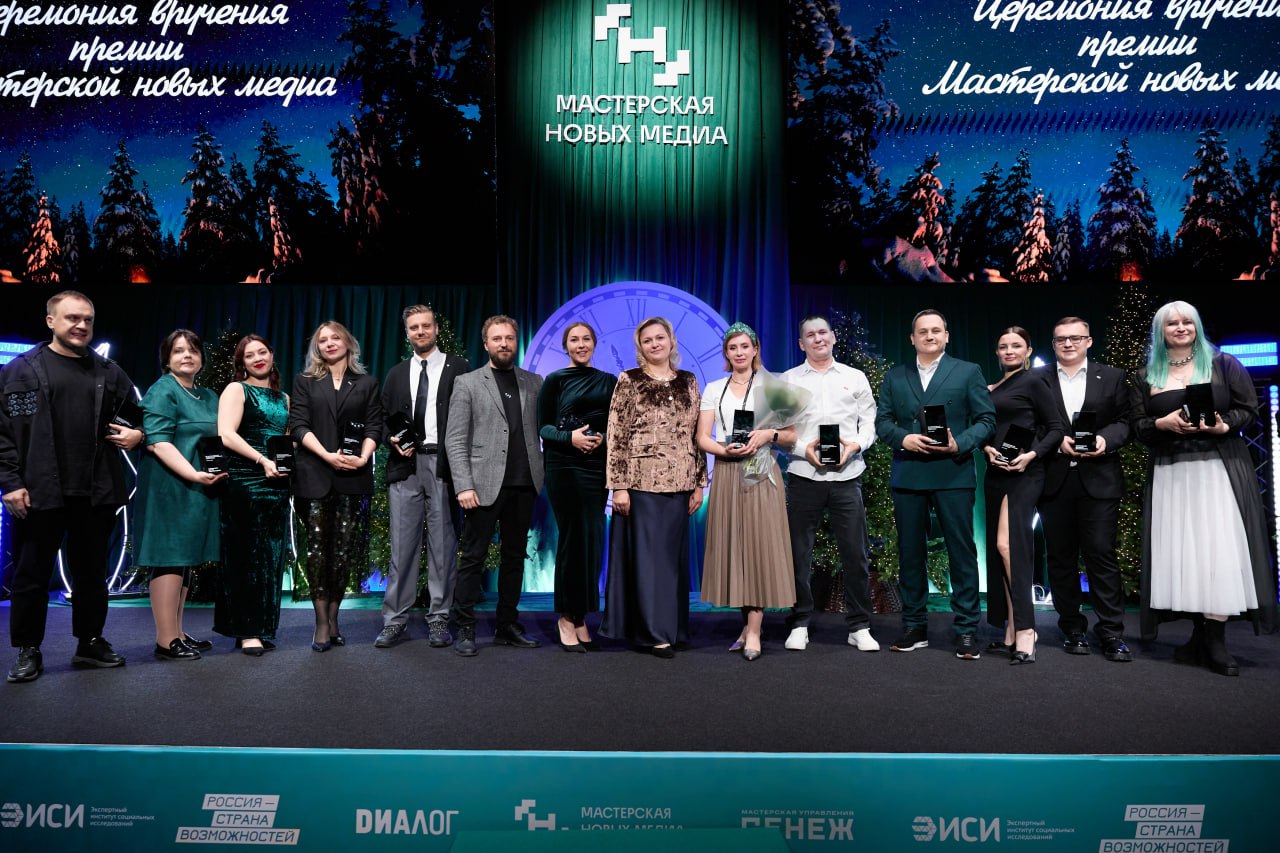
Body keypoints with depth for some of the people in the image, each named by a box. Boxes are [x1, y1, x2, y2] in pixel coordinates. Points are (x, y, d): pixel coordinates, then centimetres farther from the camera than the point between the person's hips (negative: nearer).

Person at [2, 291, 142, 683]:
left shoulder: (108, 371, 11)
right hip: (39, 491, -3)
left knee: (91, 572, 12)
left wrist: (136, 433, -1)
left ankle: (90, 642, 25)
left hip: (96, 491, 3)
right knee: (32, 574, 6)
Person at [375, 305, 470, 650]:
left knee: (443, 544, 1)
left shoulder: (458, 368, 6)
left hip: (443, 464, -2)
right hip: (405, 465, 3)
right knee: (402, 544, 3)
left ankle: (438, 618, 9)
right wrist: (393, 440, -3)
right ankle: (395, 618, 9)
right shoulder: (396, 374, 18)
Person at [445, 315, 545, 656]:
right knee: (473, 557, 0)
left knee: (515, 557, 10)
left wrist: (545, 474, -3)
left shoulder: (534, 383, 13)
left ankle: (507, 626, 19)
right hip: (484, 484, -3)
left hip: (523, 485, 4)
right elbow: (455, 440, -1)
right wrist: (464, 485, -11)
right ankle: (465, 629, 8)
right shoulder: (467, 383, 4)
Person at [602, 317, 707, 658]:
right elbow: (616, 436, -5)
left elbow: (698, 435, 12)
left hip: (678, 484, 4)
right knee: (647, 556, 0)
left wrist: (699, 483, 7)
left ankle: (671, 627, 21)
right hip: (641, 482, -4)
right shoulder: (628, 381, 0)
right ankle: (655, 632, 8)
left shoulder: (689, 382, 11)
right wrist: (619, 486, -11)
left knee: (672, 556, 9)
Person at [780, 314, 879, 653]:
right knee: (799, 553, 4)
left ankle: (859, 627, 13)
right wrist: (803, 448, -11)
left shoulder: (855, 377, 12)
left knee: (855, 553, 2)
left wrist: (855, 445, -9)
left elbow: (870, 421, 9)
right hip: (804, 475, 0)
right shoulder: (788, 380, 8)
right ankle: (799, 625, 15)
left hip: (847, 476, 1)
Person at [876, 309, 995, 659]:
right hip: (907, 475, 3)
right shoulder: (894, 376, 14)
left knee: (962, 551, -2)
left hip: (953, 473, -2)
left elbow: (986, 420, 2)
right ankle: (914, 626, 18)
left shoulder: (968, 372, 7)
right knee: (910, 552, 7)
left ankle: (966, 630, 7)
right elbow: (882, 420, 8)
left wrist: (960, 445, -14)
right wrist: (903, 438, -11)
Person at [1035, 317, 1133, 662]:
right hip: (1054, 481, 1)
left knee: (1102, 554, -4)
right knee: (1061, 558, 6)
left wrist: (1106, 439, -14)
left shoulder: (1112, 377, 9)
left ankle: (1111, 633, 4)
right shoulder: (1037, 380, 7)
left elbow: (1125, 421, 5)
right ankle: (1073, 629, 16)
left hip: (1098, 481, -1)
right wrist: (1057, 442, -12)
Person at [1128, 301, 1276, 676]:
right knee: (1182, 549, -2)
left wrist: (1225, 426, -14)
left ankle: (1214, 639, -3)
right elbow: (1137, 424, 8)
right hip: (1169, 472, 2)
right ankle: (1201, 635, 7)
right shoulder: (1145, 376, 11)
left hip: (1219, 468, -1)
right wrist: (1162, 424, -12)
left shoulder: (1223, 364, 7)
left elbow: (1249, 407, 4)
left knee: (1219, 547, -9)